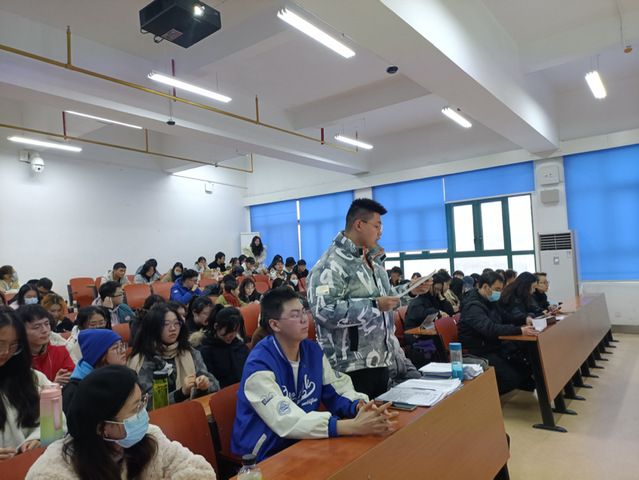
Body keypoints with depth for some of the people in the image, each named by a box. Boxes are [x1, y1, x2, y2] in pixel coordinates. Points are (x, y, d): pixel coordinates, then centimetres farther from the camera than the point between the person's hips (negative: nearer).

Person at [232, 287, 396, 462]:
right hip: (266, 453, -6)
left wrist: (360, 407, -21)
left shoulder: (313, 350, -2)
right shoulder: (259, 365, -23)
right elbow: (287, 422, -31)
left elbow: (338, 390, 1)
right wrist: (352, 426, -37)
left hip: (303, 442, 6)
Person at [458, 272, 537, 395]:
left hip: (495, 345, 9)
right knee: (512, 378, -16)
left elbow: (505, 319, 18)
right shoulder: (473, 306, -22)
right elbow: (490, 329, -36)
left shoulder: (490, 301, 9)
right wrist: (520, 331, -40)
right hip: (480, 352, -9)